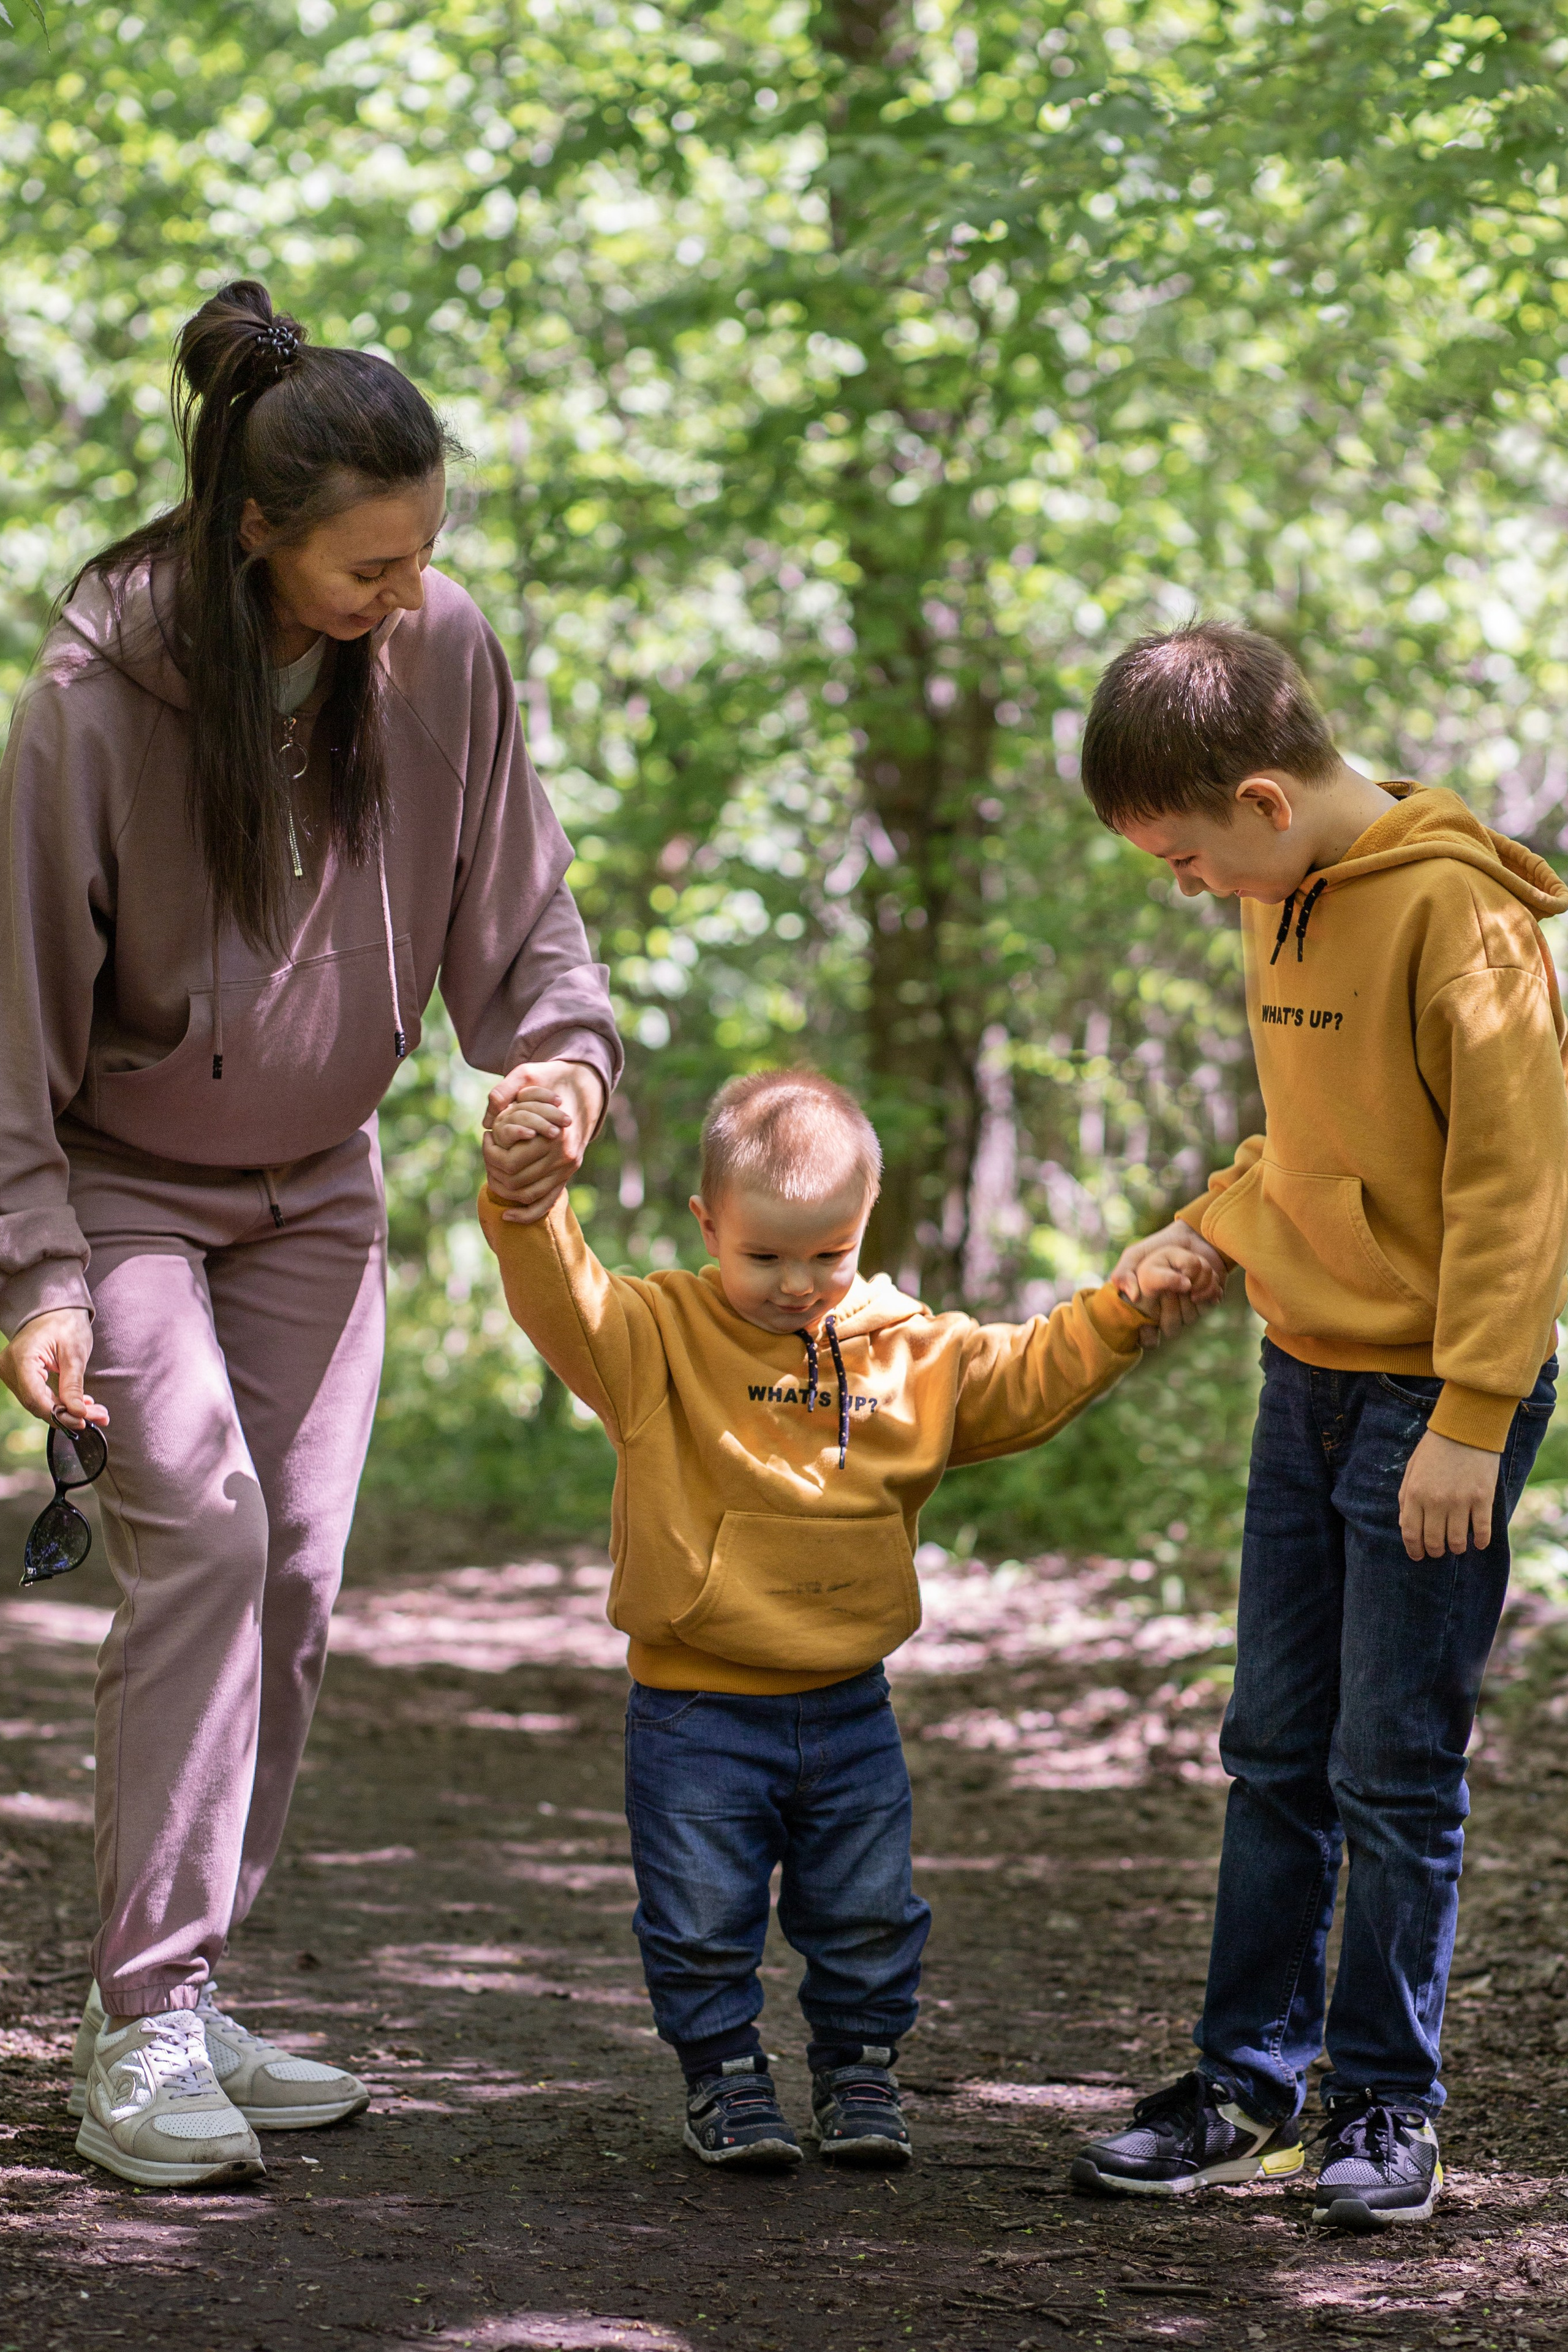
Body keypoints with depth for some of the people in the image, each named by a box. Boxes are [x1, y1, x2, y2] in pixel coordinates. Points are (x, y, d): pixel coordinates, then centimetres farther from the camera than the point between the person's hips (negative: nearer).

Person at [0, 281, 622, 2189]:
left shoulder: (444, 655, -12)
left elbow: (519, 907, 0)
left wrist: (563, 1056, -20)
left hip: (316, 1186, 5)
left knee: (294, 1576, 1)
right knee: (200, 1527, -19)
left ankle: (184, 1998, 13)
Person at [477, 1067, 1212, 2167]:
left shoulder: (913, 1349, 4)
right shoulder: (661, 1338, -9)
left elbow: (1026, 1379, 15)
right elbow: (563, 1299, -24)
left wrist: (1123, 1313, 4)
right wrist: (523, 1206, -42)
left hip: (847, 1705, 3)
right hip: (698, 1707, -3)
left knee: (868, 1914, 11)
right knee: (704, 1919, 3)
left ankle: (860, 2067, 30)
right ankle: (726, 2074, 22)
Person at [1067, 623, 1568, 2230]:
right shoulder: (1281, 905, 9)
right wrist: (1209, 1232, 5)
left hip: (1437, 1398, -8)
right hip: (1306, 1376, 8)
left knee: (1396, 1777, -1)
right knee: (1277, 1757, 11)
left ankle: (1389, 2108, 11)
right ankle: (1249, 2088, 18)